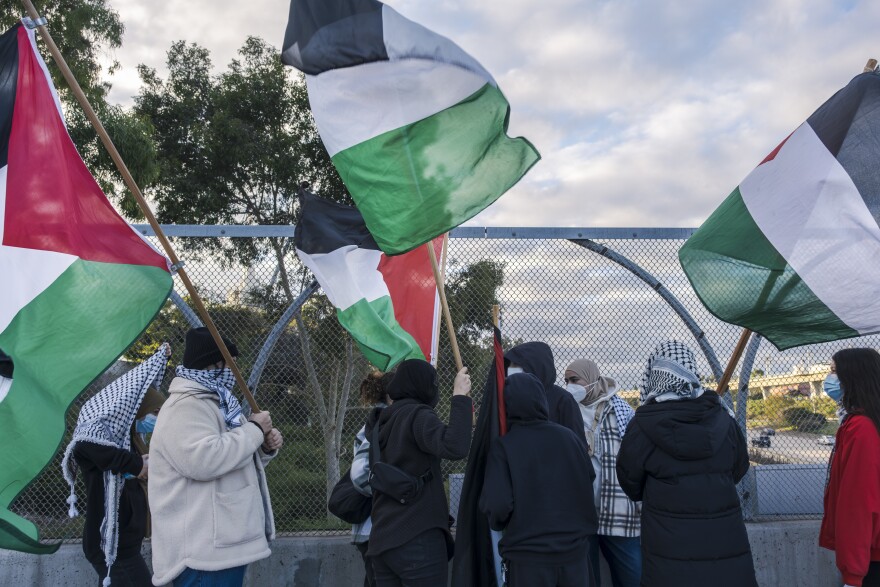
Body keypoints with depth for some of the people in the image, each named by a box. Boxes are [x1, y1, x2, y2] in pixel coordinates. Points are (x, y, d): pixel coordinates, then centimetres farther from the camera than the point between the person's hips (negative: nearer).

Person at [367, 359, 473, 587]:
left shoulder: (383, 422, 14)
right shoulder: (418, 415, -10)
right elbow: (455, 447, -27)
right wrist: (460, 396, -19)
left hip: (382, 539, 8)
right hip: (418, 538, -8)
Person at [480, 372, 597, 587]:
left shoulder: (503, 445, -14)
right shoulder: (568, 437, -5)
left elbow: (497, 504, -19)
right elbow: (589, 485, 4)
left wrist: (498, 523, 3)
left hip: (528, 556, -3)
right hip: (574, 551, 3)